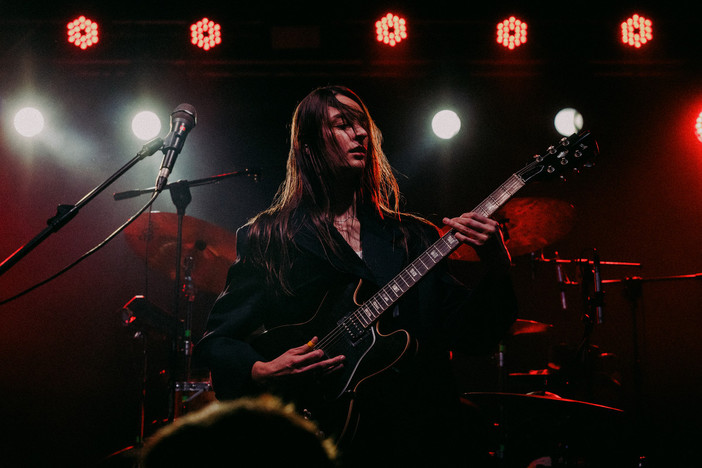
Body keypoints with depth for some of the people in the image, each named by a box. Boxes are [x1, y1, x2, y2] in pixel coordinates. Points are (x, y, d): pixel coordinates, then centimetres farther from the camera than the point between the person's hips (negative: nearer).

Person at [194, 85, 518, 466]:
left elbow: (472, 337, 9)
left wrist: (495, 269, -7)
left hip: (415, 433, 3)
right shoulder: (269, 237, 8)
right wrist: (262, 373, -13)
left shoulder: (413, 236, 16)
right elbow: (217, 339, 6)